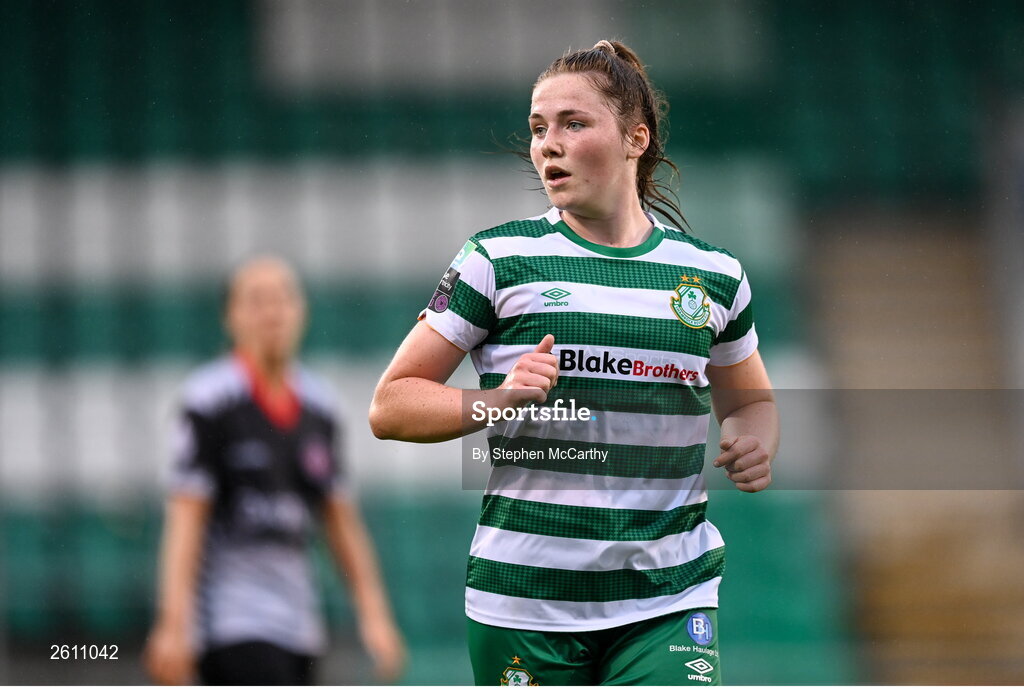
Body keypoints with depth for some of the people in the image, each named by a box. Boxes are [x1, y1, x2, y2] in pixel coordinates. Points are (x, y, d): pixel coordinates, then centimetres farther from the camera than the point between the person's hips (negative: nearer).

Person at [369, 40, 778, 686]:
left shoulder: (714, 273, 9)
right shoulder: (498, 258, 2)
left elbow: (749, 400, 26)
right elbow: (390, 406, 3)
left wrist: (755, 447, 2)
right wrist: (495, 401, -15)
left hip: (669, 598, 1)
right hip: (526, 601, -1)